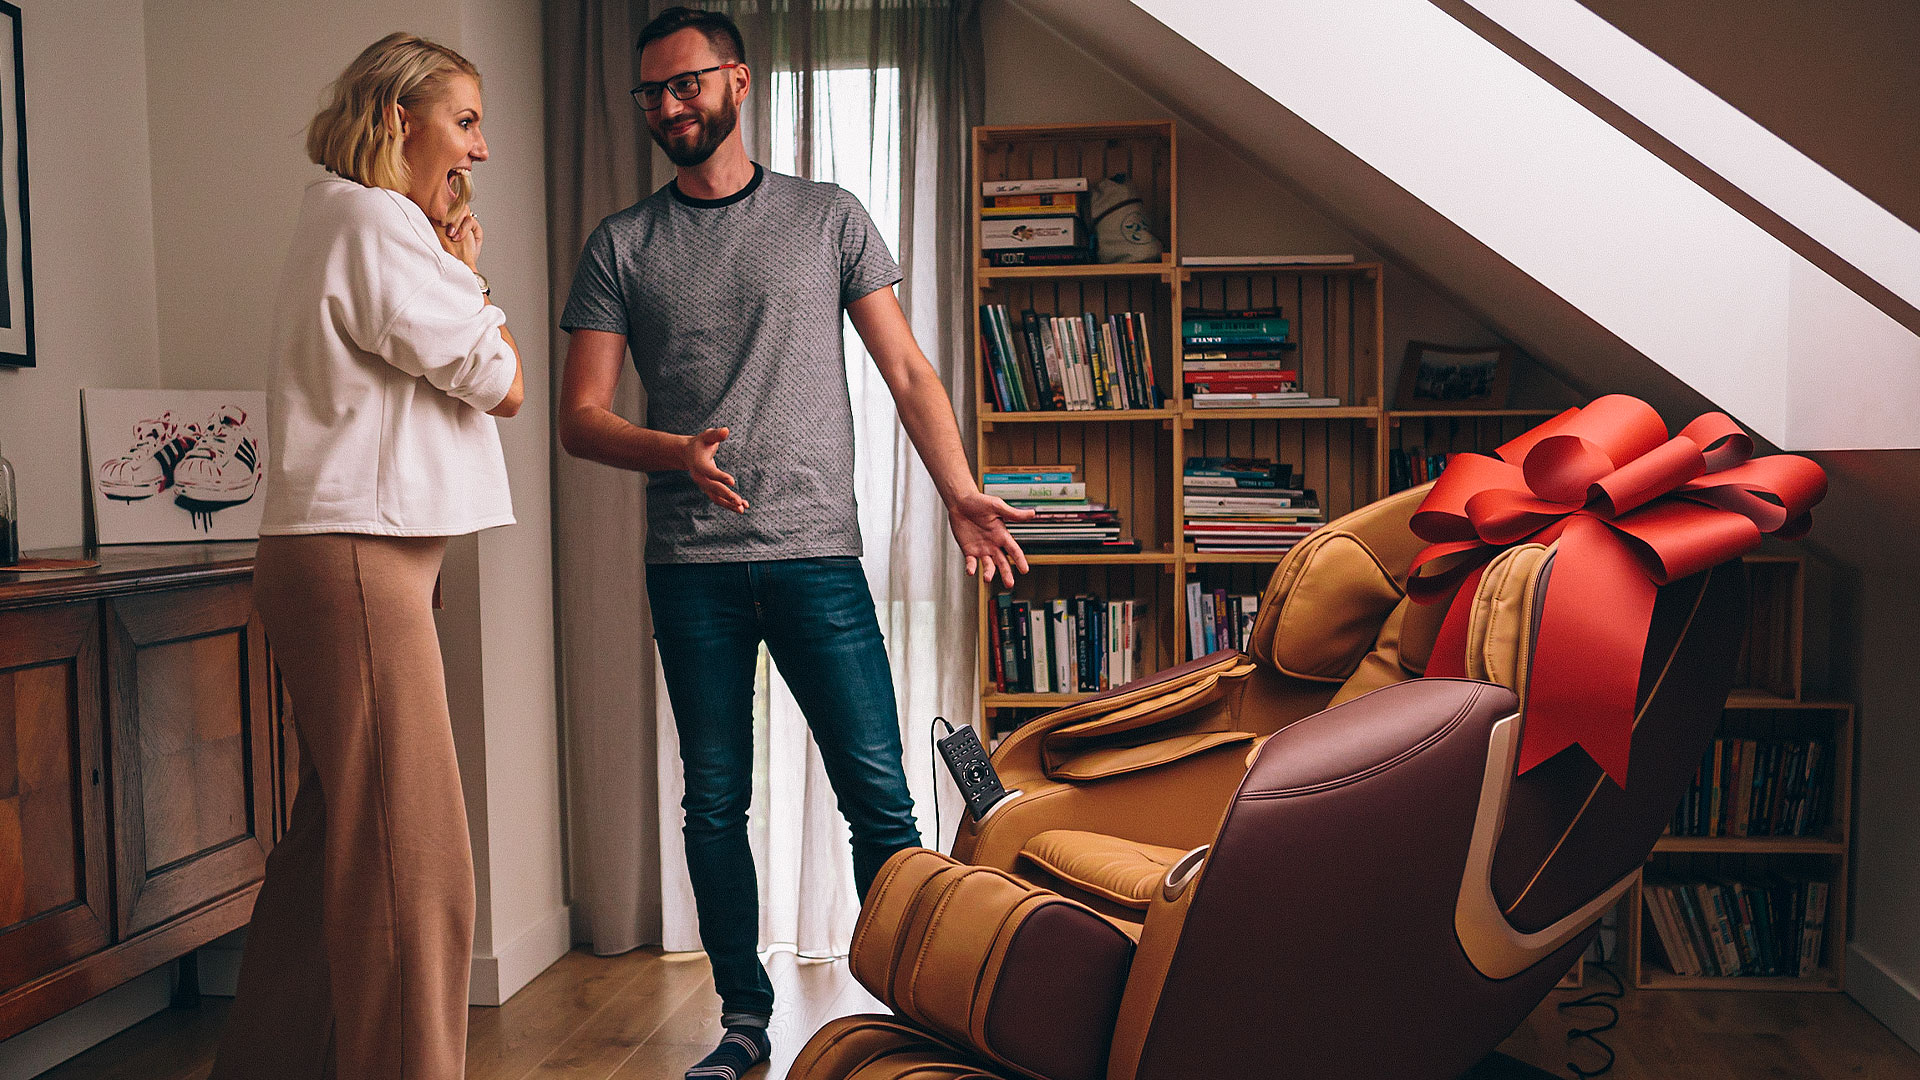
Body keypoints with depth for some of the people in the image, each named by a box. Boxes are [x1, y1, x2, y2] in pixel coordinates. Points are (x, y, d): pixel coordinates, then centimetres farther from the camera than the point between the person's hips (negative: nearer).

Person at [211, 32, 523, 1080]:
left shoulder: (350, 225, 23)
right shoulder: (373, 221, -9)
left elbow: (439, 370, 20)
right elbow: (500, 385, -10)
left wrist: (451, 274, 12)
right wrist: (469, 276, 4)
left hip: (337, 556, 11)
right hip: (354, 559, -11)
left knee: (337, 834, 16)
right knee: (409, 850, -8)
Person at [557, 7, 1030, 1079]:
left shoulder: (830, 217, 9)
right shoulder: (621, 246, 10)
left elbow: (906, 369, 7)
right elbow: (581, 417, 5)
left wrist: (960, 491, -7)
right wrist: (675, 452, -15)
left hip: (818, 556, -1)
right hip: (691, 566, 2)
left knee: (880, 797, -4)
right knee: (716, 802, 8)